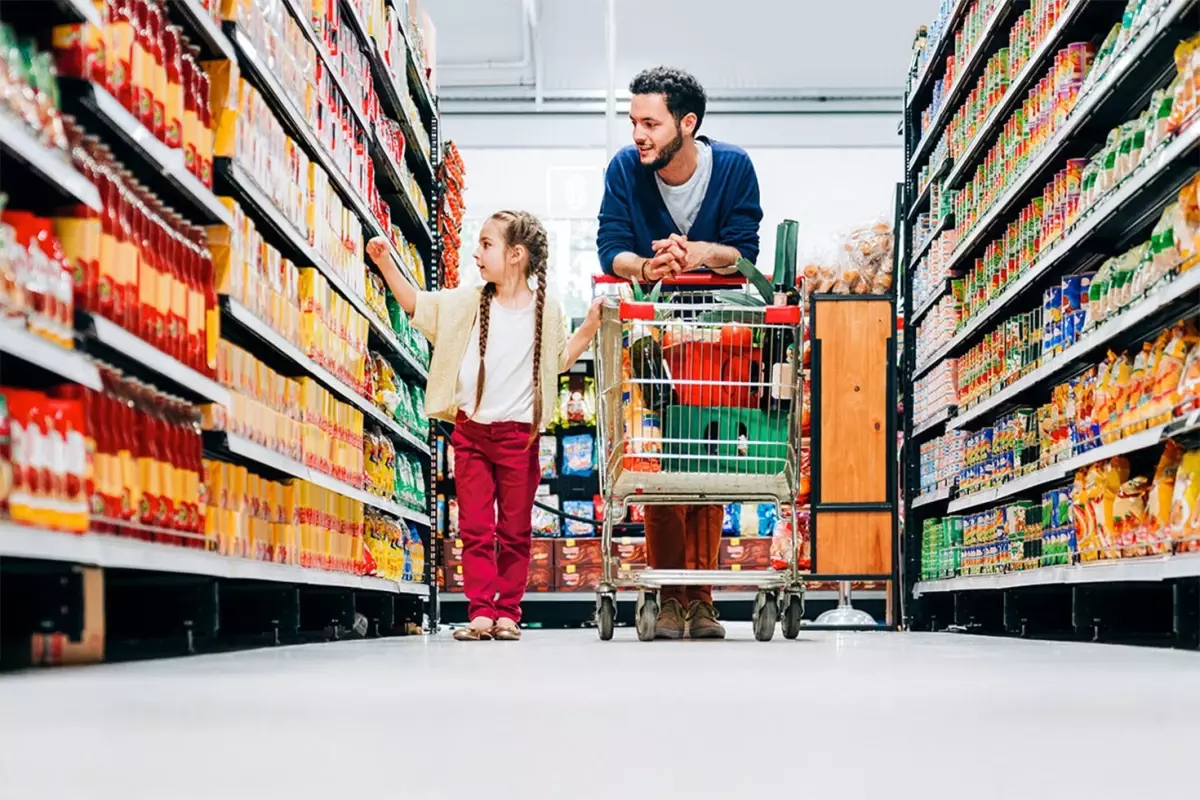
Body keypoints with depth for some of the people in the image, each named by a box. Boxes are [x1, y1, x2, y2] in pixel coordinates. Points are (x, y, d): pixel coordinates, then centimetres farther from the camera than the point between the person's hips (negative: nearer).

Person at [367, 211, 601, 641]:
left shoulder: (546, 312, 0)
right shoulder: (466, 303, 5)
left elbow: (560, 359, 14)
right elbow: (415, 304, 11)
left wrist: (590, 326, 1)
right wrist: (385, 263, 2)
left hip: (518, 434, -2)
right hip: (471, 430, 2)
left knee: (515, 531, 5)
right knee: (475, 528, 1)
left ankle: (507, 612, 11)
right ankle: (481, 612, 3)